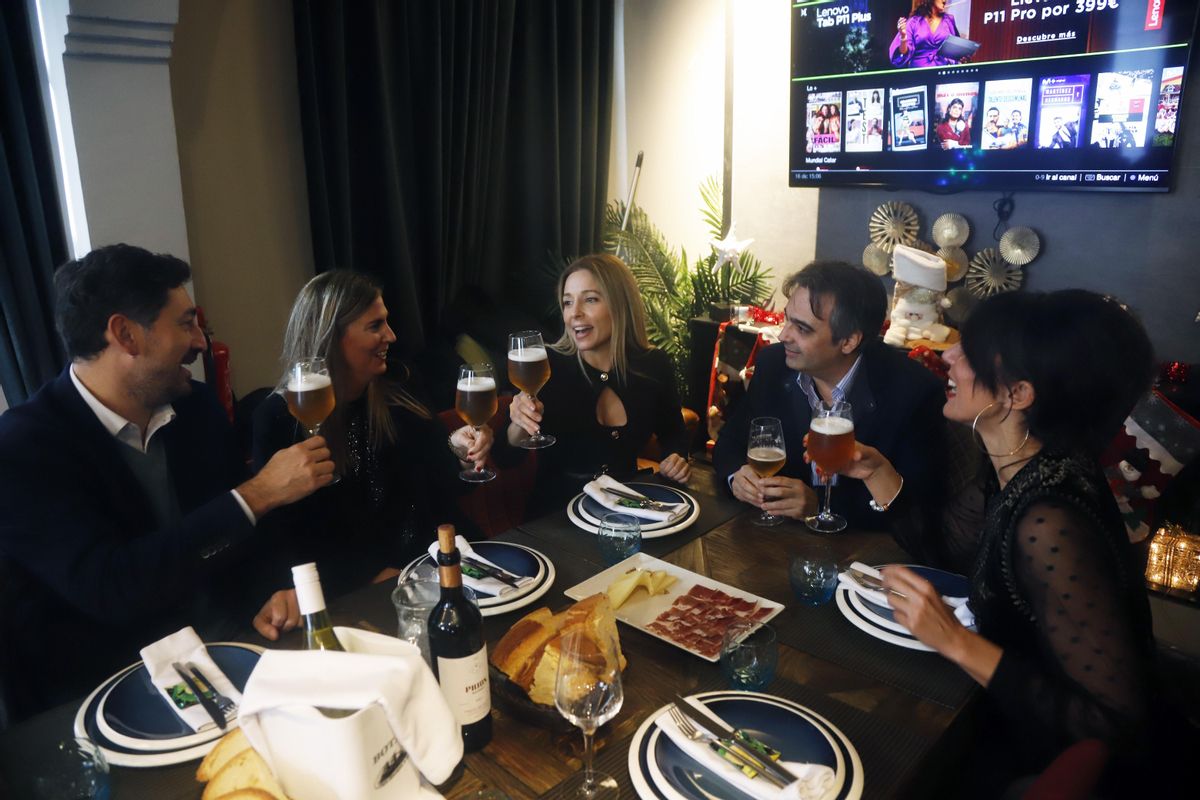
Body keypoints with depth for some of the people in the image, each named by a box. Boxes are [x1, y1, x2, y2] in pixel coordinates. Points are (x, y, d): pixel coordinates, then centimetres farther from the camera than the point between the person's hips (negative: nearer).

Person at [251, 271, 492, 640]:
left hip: (429, 555, 5)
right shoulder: (279, 419, -8)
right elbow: (284, 536, -10)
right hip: (349, 595, -4)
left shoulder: (394, 388, 4)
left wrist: (456, 451, -13)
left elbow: (435, 482, 9)